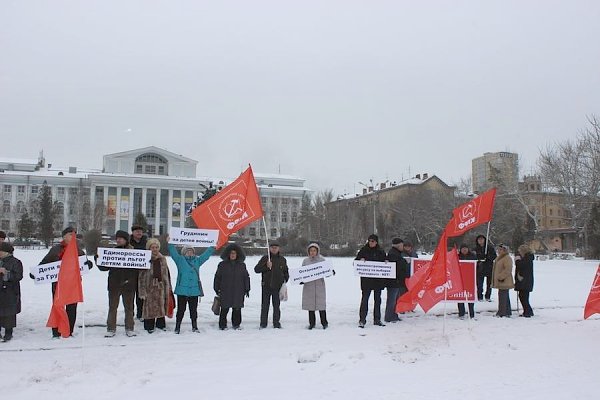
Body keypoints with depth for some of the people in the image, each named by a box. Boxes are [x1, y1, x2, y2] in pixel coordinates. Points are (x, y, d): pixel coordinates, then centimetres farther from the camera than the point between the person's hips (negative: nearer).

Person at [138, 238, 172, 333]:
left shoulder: (162, 259, 6)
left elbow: (167, 274, 13)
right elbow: (141, 276, -7)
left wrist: (168, 287, 13)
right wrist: (142, 291, -11)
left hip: (161, 286, 4)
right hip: (150, 287, -4)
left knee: (162, 305, 10)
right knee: (150, 306, 1)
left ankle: (161, 324, 26)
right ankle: (149, 326, 15)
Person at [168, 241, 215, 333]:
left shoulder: (197, 260, 14)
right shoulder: (180, 260, 4)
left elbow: (206, 254, 20)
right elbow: (173, 252, -7)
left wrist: (213, 247, 16)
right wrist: (170, 243, -19)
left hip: (194, 291, 3)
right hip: (182, 290, -3)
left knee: (193, 310, 10)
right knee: (181, 310, 2)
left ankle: (194, 327, 21)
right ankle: (177, 327, 12)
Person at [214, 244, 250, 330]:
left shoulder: (241, 265, 9)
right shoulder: (222, 265, 3)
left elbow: (246, 277, 13)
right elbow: (217, 277, 6)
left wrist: (247, 289, 9)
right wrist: (217, 289, 3)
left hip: (238, 291, 2)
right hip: (225, 291, -2)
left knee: (237, 308, 5)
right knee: (224, 308, -2)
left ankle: (236, 324, 17)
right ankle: (222, 325, 8)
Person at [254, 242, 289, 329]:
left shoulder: (282, 259, 10)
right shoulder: (265, 258, 3)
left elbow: (286, 272, 20)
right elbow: (256, 269, -3)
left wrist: (285, 281, 6)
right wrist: (266, 266, -16)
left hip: (278, 286, 1)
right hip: (266, 286, -1)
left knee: (276, 305, 5)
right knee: (265, 305, 3)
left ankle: (276, 323, 13)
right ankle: (263, 323, 10)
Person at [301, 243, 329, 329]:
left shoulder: (322, 260, 4)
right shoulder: (305, 261, 8)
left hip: (319, 284, -2)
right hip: (308, 285, 2)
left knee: (321, 303, -2)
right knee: (310, 303, 5)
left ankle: (324, 322, 10)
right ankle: (312, 323, 16)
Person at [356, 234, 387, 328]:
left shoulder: (381, 252, 8)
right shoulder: (363, 250, 2)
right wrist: (361, 260, -17)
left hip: (378, 279, 3)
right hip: (366, 280, -3)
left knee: (377, 299, 10)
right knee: (365, 299, -6)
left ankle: (377, 319, 19)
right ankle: (362, 320, -1)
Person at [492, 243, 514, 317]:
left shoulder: (507, 258, -13)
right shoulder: (499, 258, 19)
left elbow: (508, 270, -22)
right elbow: (496, 269, 26)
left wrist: (501, 277, -21)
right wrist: (494, 280, 22)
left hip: (504, 282, -10)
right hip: (501, 282, 10)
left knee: (503, 297, -10)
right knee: (505, 297, 14)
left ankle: (502, 313, -9)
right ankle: (507, 312, 21)